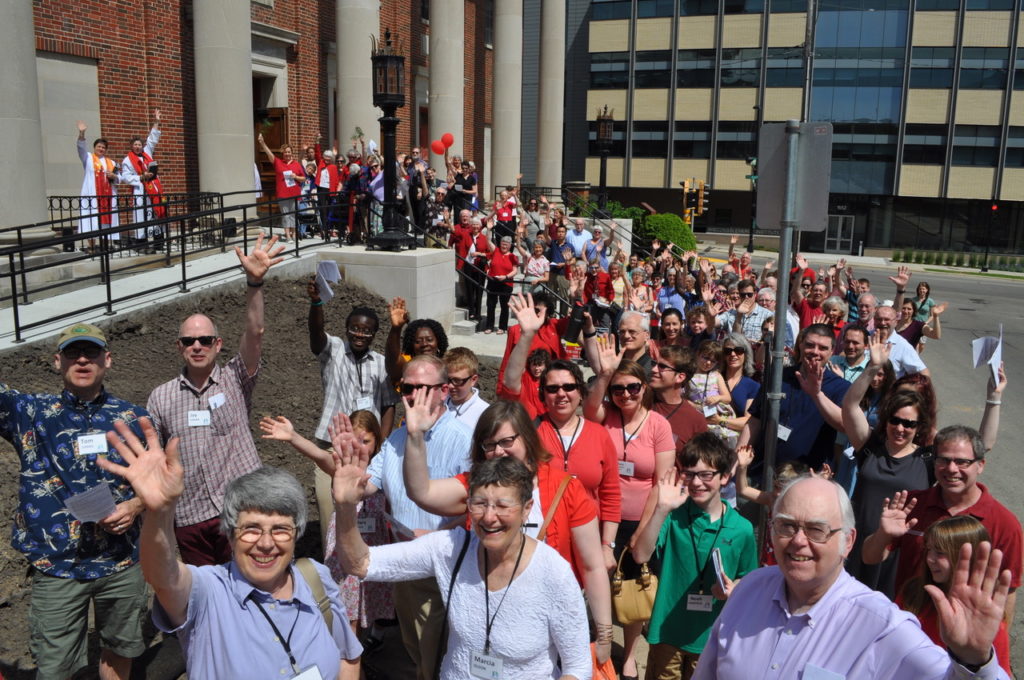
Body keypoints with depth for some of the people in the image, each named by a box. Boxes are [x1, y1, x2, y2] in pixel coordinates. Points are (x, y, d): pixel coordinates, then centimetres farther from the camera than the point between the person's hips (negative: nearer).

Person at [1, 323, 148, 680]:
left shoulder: (134, 418, 0)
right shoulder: (29, 412, -3)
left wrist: (136, 505, -12)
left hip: (123, 560, 2)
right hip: (56, 565, -1)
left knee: (119, 650, 18)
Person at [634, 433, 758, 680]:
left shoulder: (741, 529, -7)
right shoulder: (674, 515, -10)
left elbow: (747, 579, 7)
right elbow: (641, 555, -23)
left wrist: (734, 589, -16)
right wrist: (662, 509, -32)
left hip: (711, 637, 1)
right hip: (668, 631, -1)